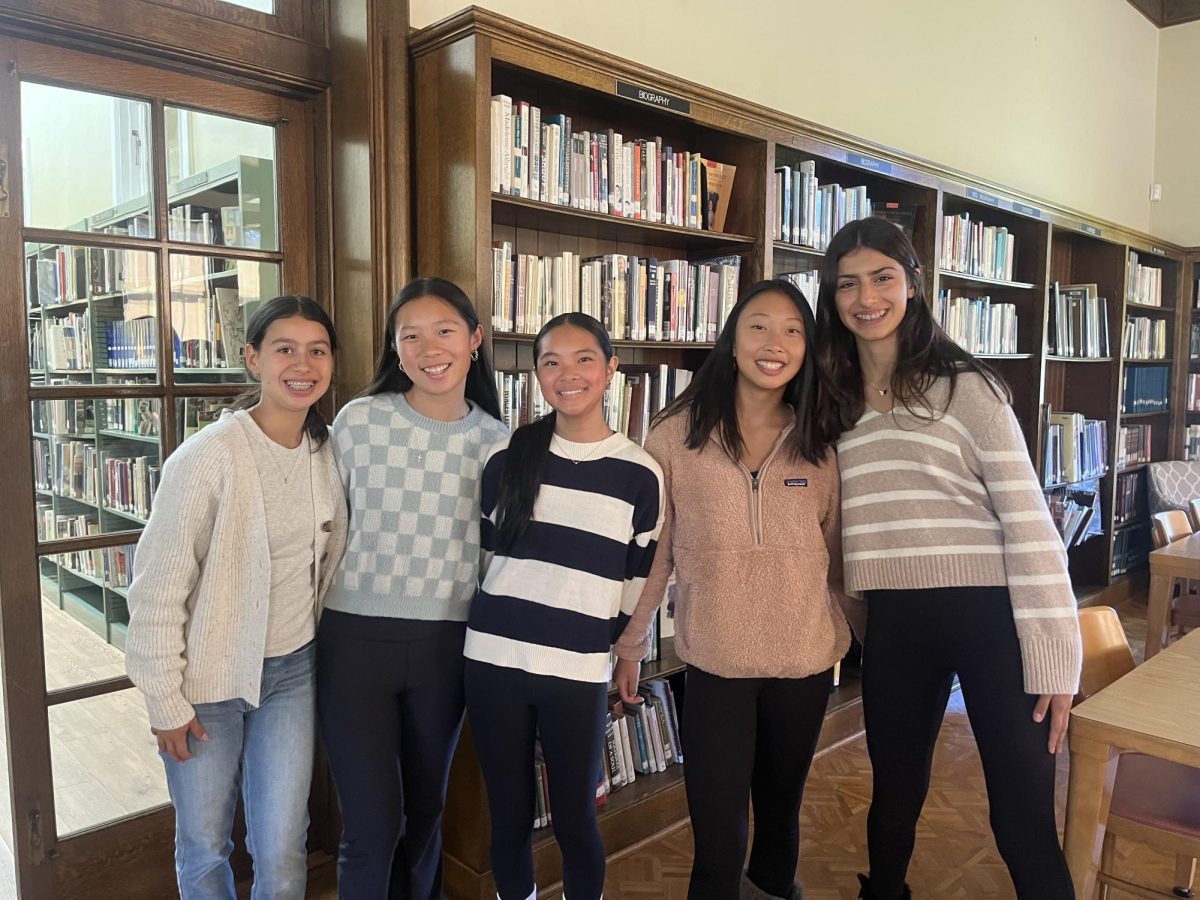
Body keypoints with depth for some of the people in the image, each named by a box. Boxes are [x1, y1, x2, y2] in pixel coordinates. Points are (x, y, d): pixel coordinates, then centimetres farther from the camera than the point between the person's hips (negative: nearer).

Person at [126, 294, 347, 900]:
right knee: (204, 846, 15)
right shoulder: (210, 456, -20)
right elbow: (158, 587, -15)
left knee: (282, 850, 9)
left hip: (291, 669, 4)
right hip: (209, 677, -3)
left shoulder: (328, 451, -3)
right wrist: (166, 701, -11)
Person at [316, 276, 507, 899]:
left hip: (446, 644, 2)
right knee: (373, 824, 1)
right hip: (355, 637, -2)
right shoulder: (359, 420, -6)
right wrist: (306, 622, 5)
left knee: (426, 806, 19)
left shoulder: (496, 440, -1)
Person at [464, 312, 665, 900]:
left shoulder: (640, 473, -1)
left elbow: (640, 578, 6)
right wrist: (491, 628, 13)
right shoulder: (508, 457, 2)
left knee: (575, 819, 9)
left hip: (579, 671, -1)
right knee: (509, 813, 13)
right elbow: (486, 555, 11)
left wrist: (631, 657, 9)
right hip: (493, 659, 2)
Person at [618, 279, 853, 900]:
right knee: (718, 843, 1)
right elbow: (651, 553, -3)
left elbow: (838, 555, 7)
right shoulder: (677, 435, -7)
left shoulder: (820, 446, 0)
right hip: (714, 665, -3)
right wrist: (626, 645, -1)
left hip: (805, 663, 3)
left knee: (781, 813, 22)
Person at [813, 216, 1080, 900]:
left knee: (1025, 824, 2)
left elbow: (1029, 522, -10)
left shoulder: (965, 386, -6)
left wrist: (1053, 657, -13)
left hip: (988, 615, -4)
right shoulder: (833, 402, 8)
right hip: (894, 625, 4)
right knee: (895, 796, 20)